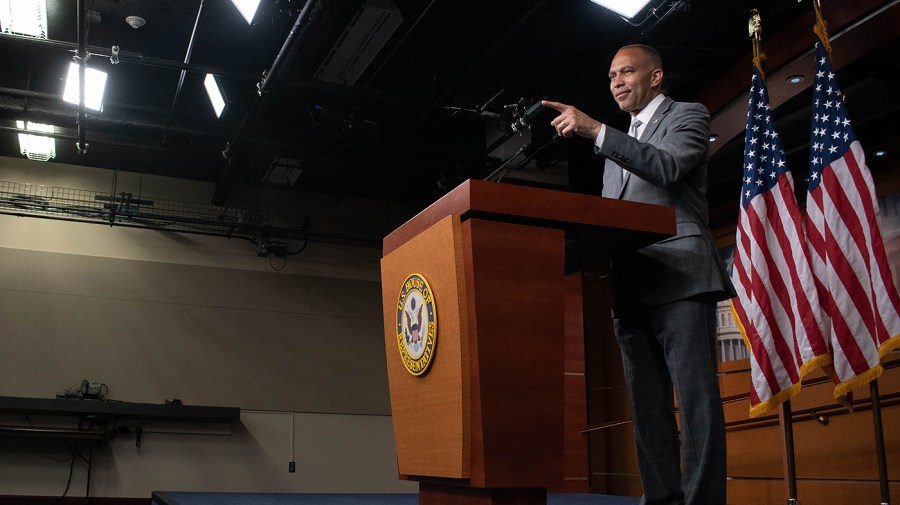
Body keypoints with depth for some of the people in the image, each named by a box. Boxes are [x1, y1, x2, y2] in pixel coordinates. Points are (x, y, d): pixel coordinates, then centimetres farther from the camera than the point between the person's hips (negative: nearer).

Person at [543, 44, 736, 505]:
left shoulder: (688, 116, 7)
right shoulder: (619, 144, 28)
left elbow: (668, 167, -15)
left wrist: (595, 131, -18)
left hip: (680, 277, -7)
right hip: (631, 288, 7)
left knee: (695, 396, -11)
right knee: (646, 404, 5)